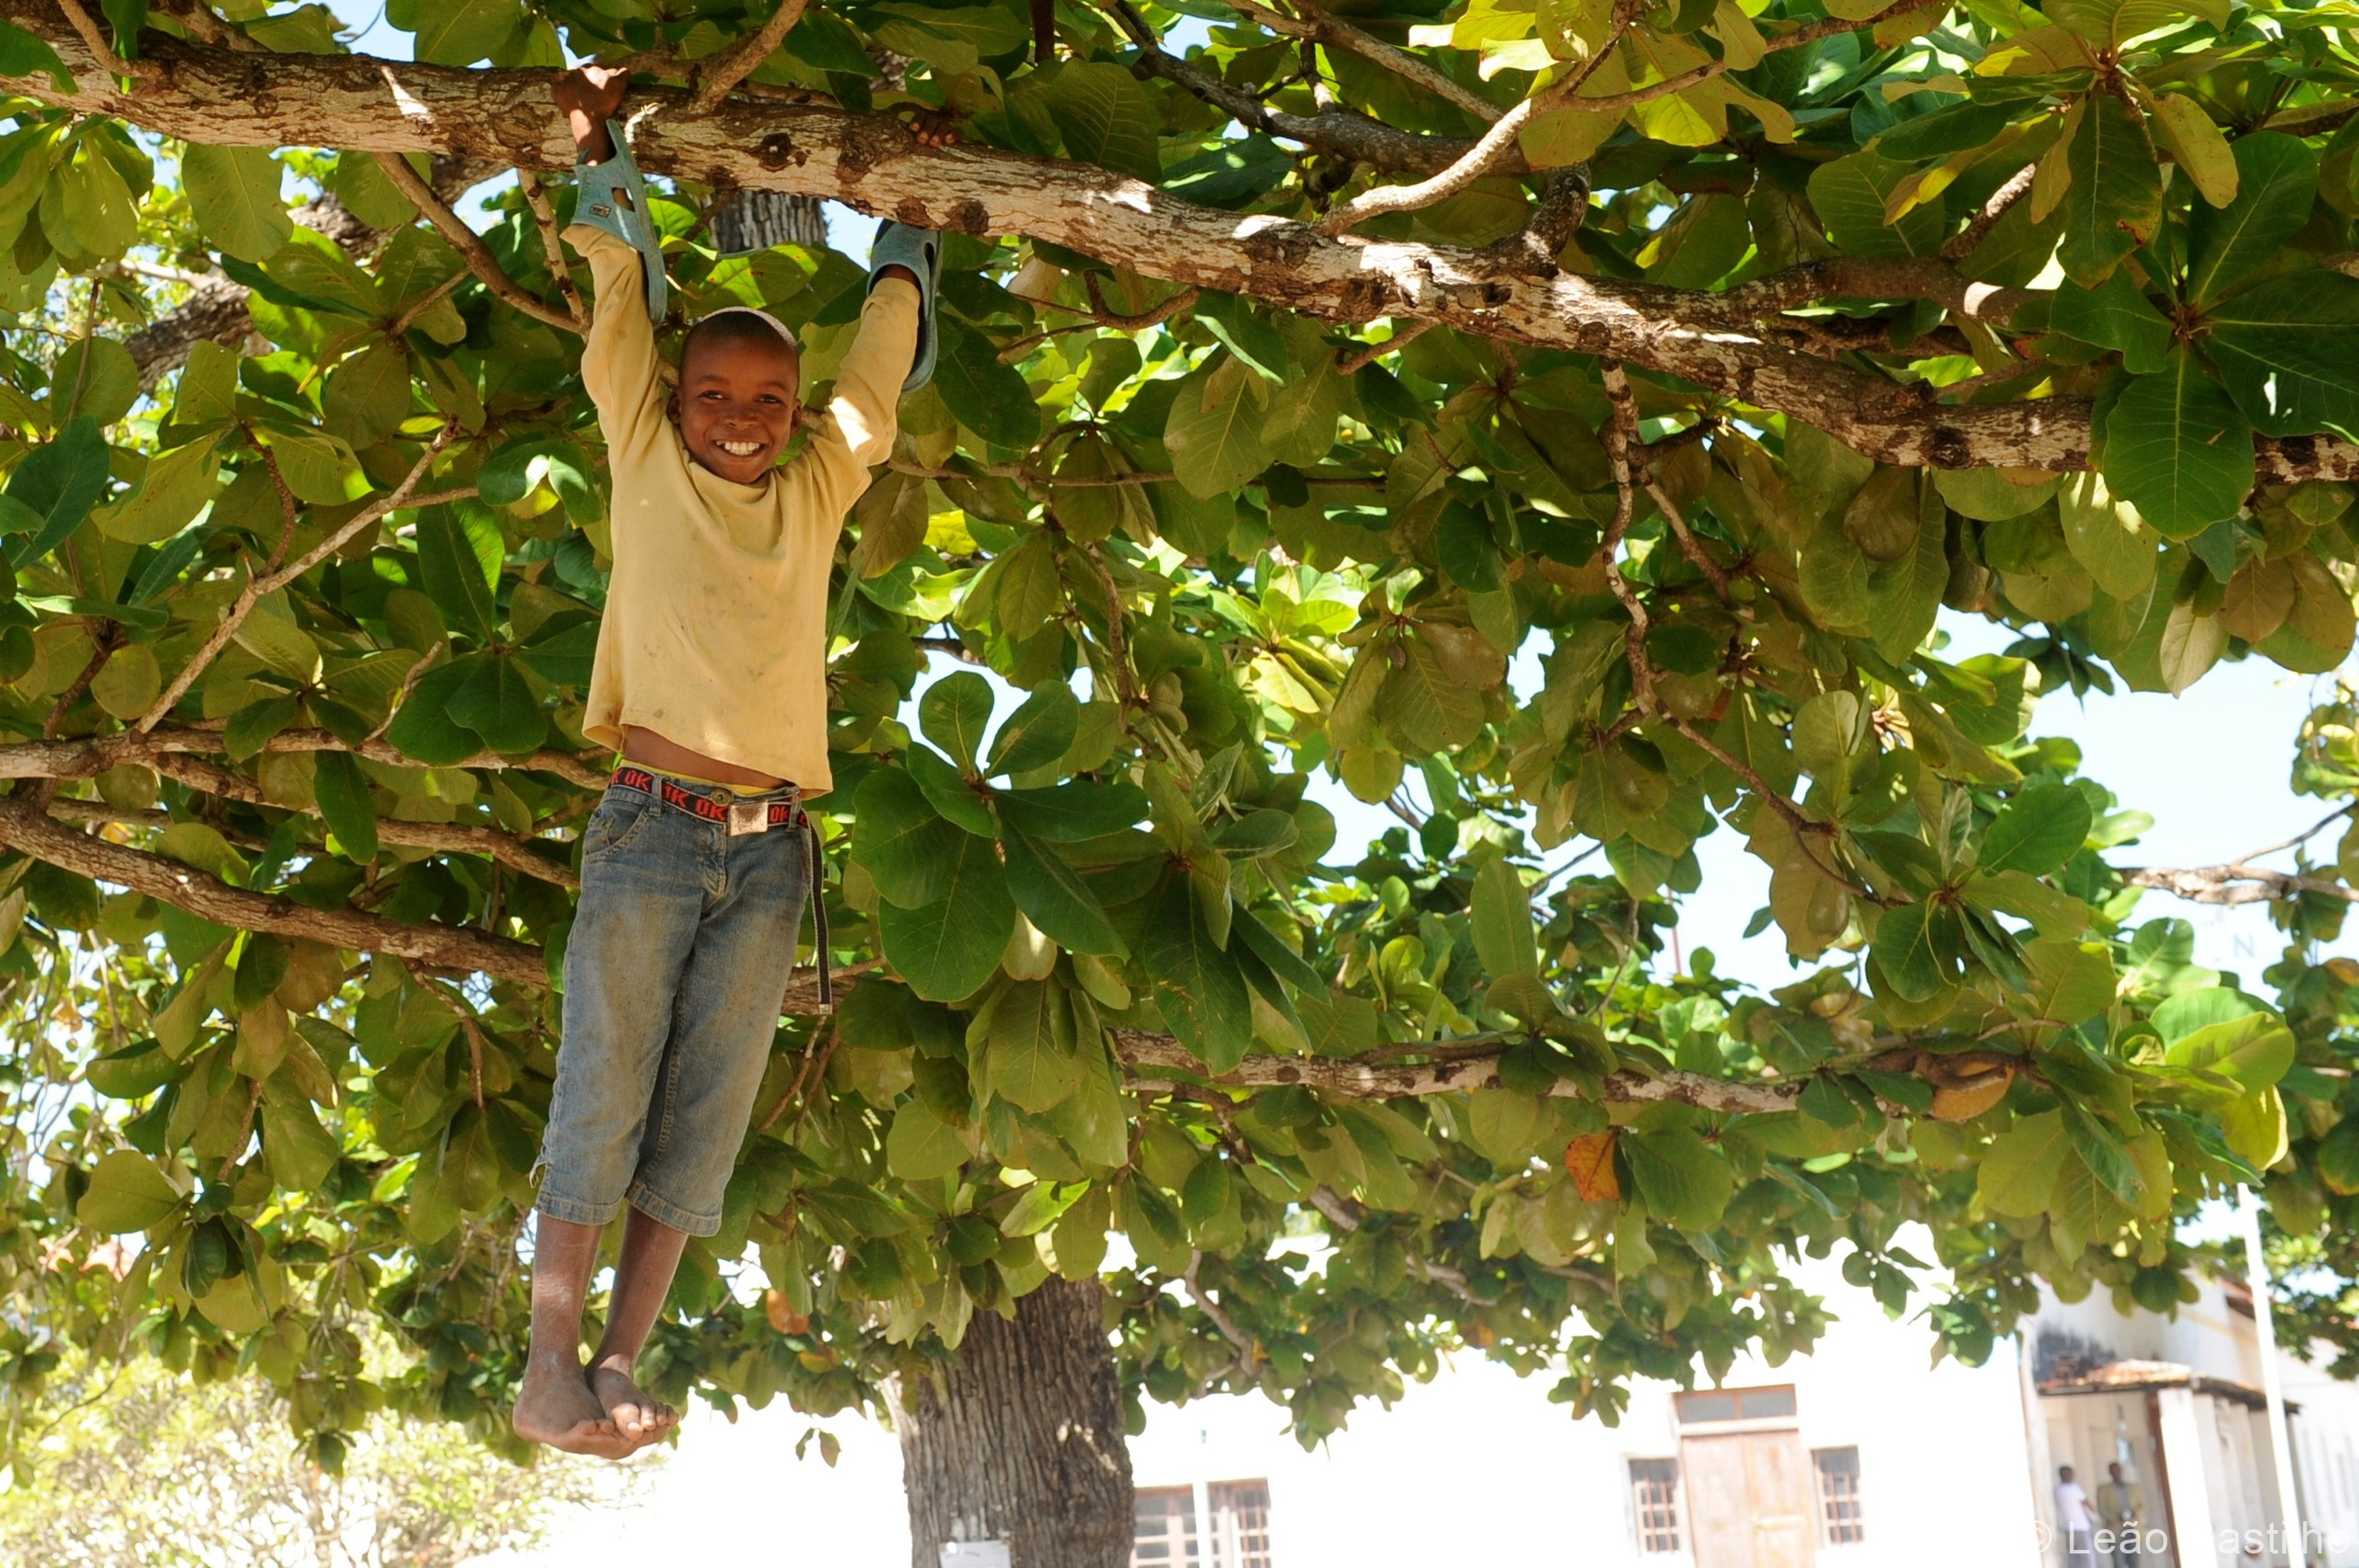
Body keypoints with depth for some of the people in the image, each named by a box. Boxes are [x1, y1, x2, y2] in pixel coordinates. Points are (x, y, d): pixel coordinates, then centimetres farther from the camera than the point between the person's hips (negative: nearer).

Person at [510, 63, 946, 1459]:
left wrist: (914, 216, 25)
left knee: (704, 1113, 0)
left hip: (772, 849, 3)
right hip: (650, 828, -3)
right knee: (602, 1094, -5)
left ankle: (621, 1368, 4)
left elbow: (889, 342, 20)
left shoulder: (822, 490, 13)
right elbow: (625, 294, 9)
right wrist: (603, 149, 11)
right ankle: (551, 1367, -3)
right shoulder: (646, 465, 8)